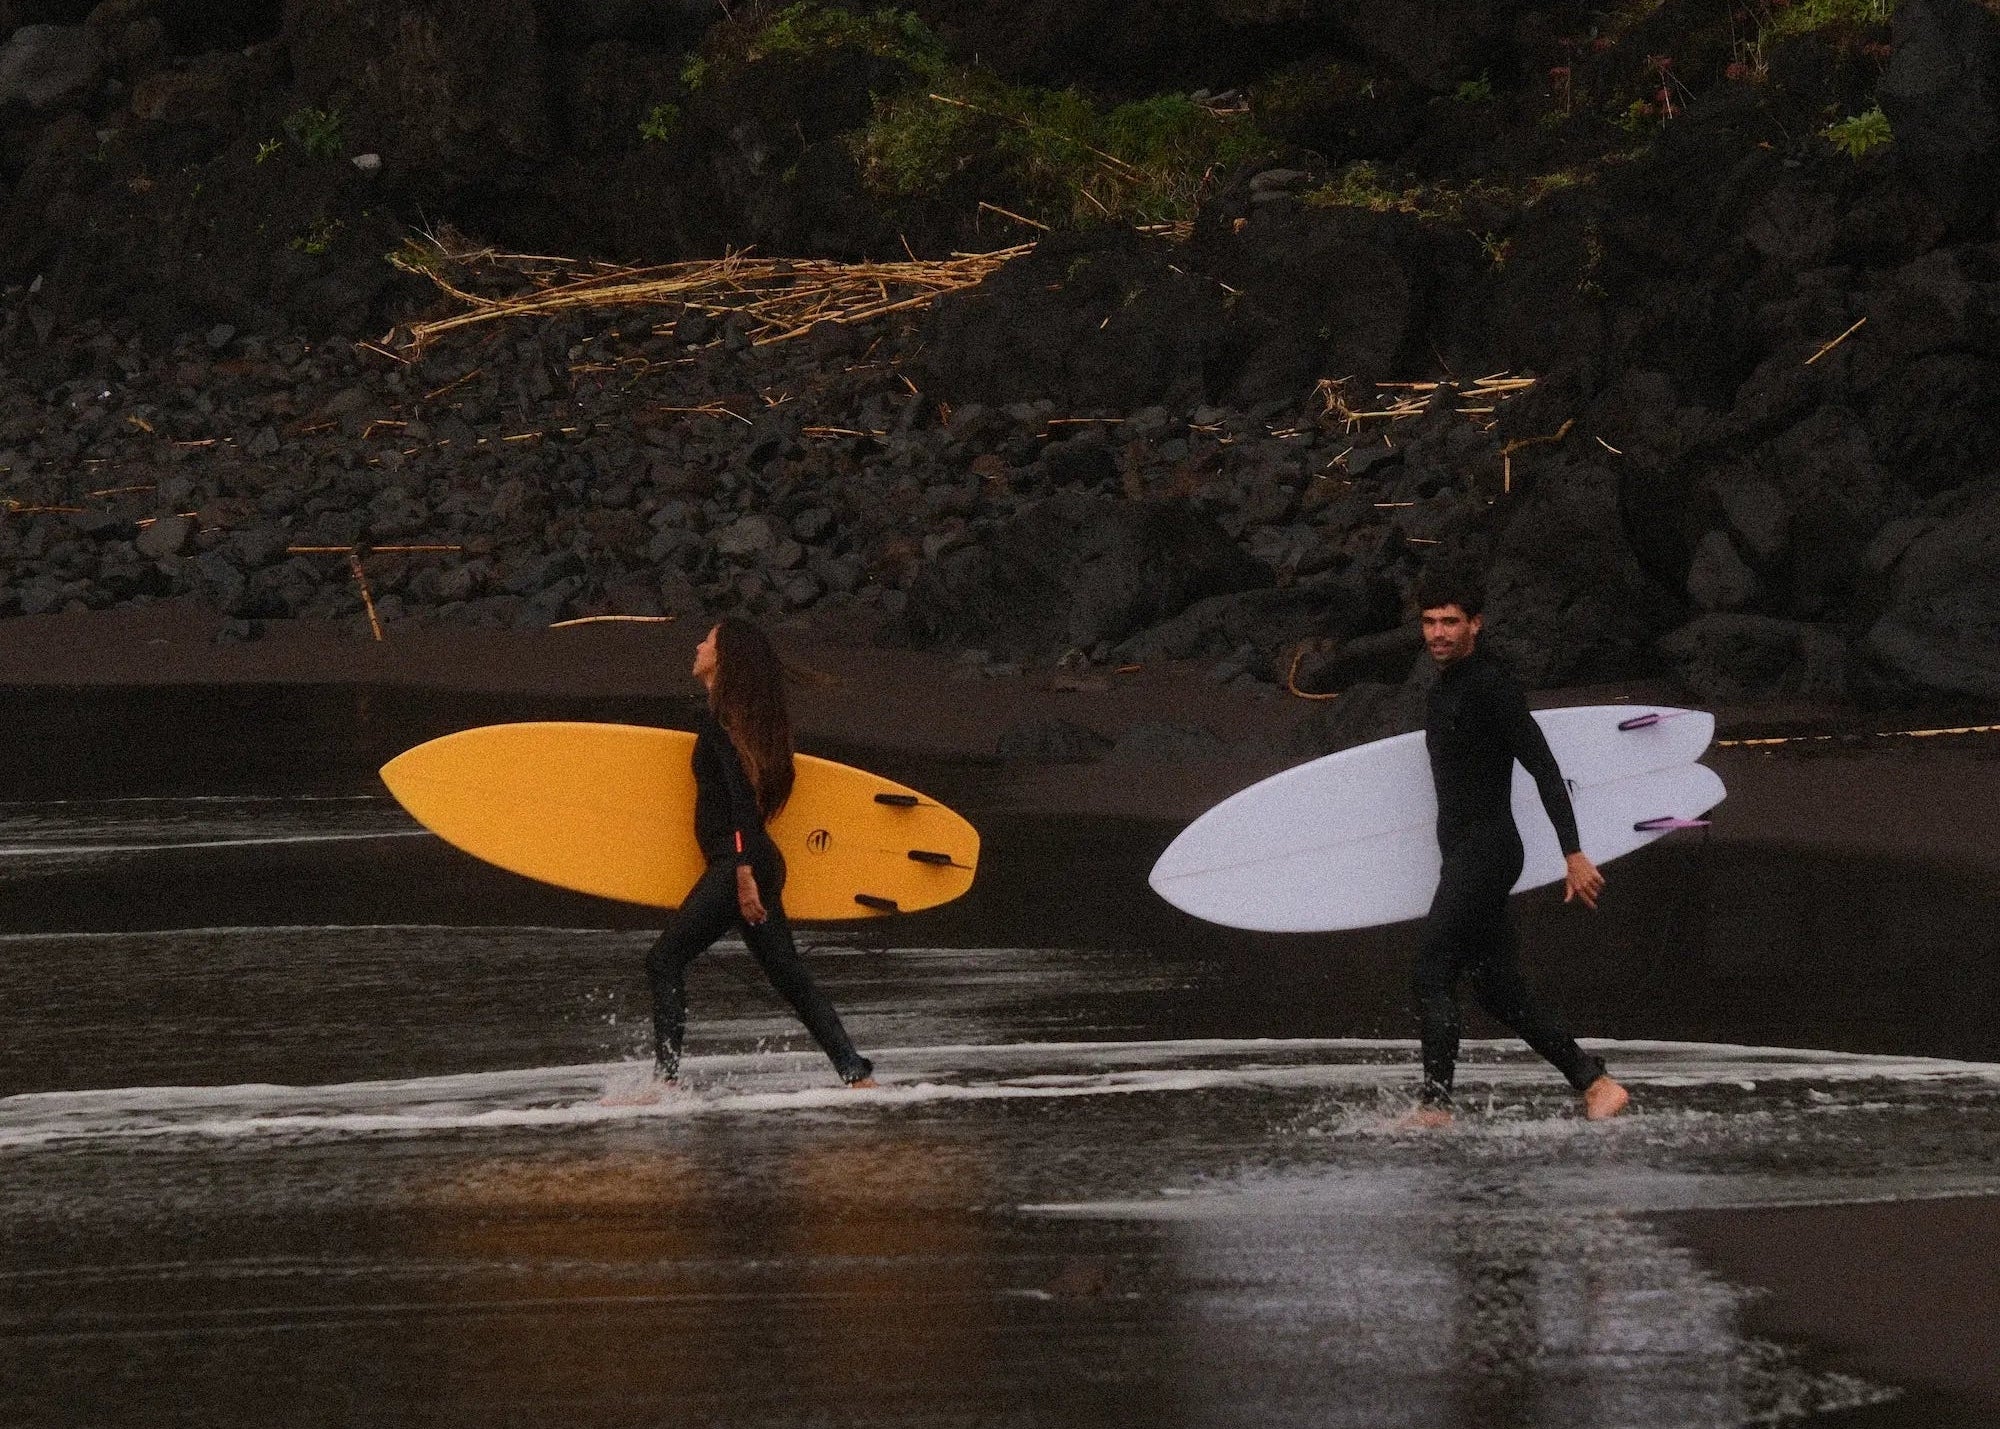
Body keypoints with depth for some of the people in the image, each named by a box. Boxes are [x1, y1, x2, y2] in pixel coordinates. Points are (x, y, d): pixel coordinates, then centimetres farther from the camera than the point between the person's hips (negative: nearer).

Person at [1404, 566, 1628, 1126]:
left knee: (1431, 976, -15)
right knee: (1499, 992, 8)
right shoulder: (1444, 689, 18)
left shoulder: (1491, 686, -11)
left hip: (1486, 852, -10)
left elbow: (1544, 768, -16)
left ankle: (1435, 1104, -16)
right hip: (1462, 856, 10)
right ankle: (1596, 1084, 12)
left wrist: (1573, 853, -22)